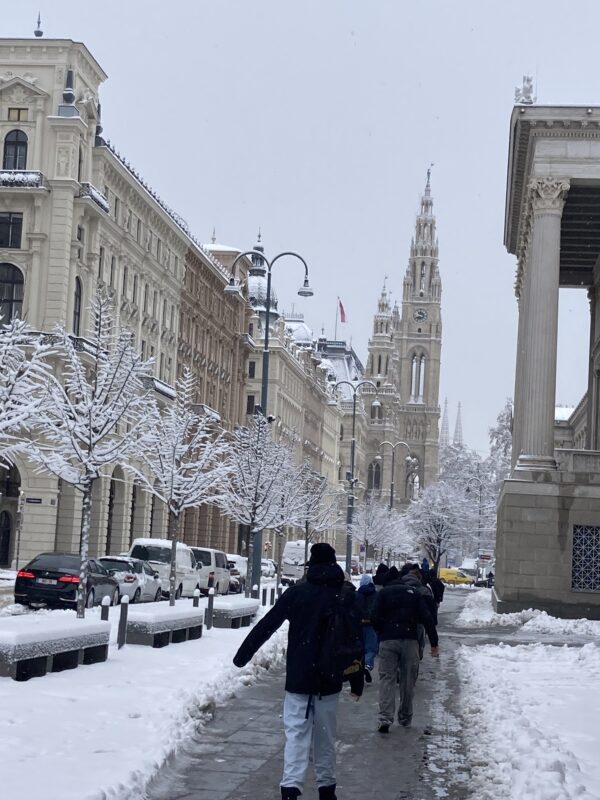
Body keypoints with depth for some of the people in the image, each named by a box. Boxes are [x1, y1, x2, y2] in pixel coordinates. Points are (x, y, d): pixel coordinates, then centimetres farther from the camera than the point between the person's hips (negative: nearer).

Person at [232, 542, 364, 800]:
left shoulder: (296, 592, -3)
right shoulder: (346, 596, 0)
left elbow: (266, 626, -3)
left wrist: (242, 655, 5)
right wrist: (357, 681, 6)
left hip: (298, 677, -1)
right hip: (330, 679, 1)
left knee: (296, 733, -1)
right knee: (325, 736, 14)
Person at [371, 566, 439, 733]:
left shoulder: (383, 593, 9)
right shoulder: (414, 593, 13)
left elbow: (375, 618, -2)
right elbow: (427, 618, 4)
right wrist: (434, 643, 4)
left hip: (388, 641, -1)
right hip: (410, 641, 1)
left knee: (387, 678, -2)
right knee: (408, 680, 11)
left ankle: (385, 717, -17)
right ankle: (405, 718, 18)